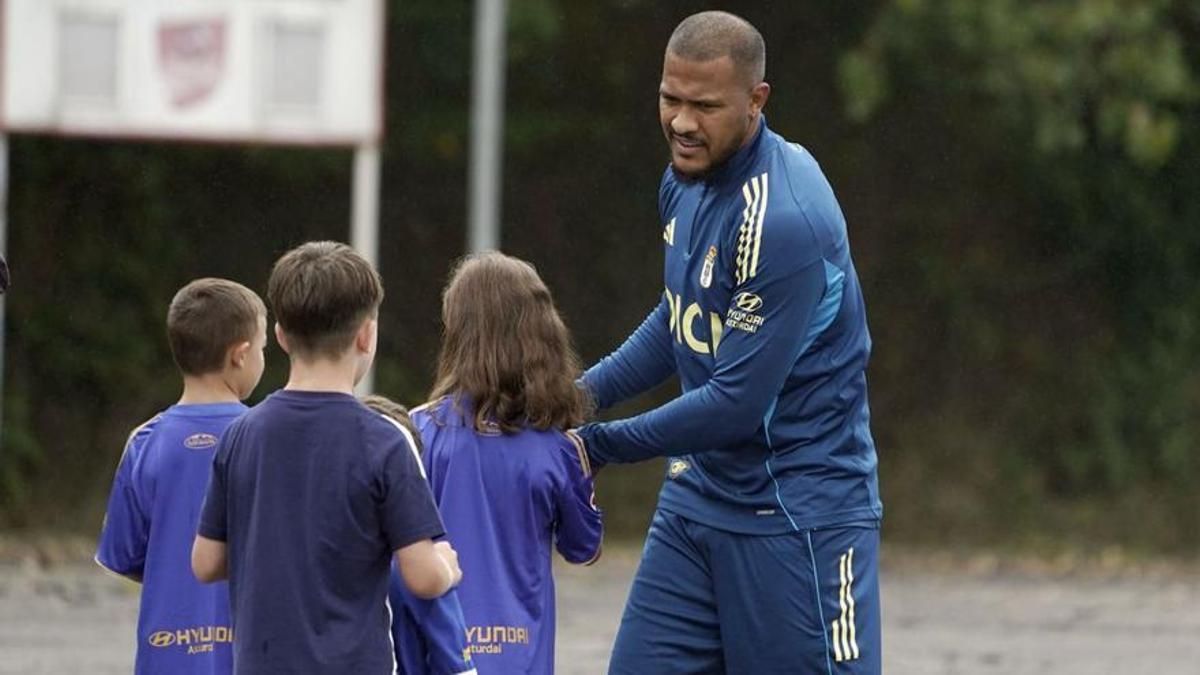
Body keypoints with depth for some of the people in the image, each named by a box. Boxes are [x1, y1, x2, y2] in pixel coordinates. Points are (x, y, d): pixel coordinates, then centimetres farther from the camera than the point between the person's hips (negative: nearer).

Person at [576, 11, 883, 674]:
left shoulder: (784, 218, -24)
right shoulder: (685, 181, 5)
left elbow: (739, 402, -23)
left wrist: (597, 444, -14)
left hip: (798, 513, -8)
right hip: (697, 496, 9)